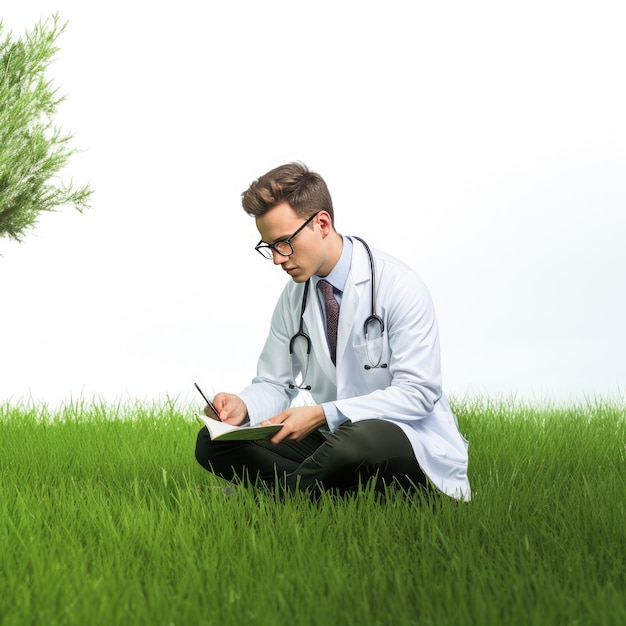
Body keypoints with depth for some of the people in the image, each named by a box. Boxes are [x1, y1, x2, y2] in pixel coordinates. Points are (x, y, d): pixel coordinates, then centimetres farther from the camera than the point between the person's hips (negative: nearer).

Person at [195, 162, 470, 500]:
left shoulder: (398, 287, -14)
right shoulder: (294, 295, 6)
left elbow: (416, 393, -18)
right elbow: (274, 383, 11)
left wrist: (323, 414, -28)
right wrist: (243, 406, -14)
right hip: (332, 439, 6)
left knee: (358, 436, -42)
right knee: (212, 443, -10)